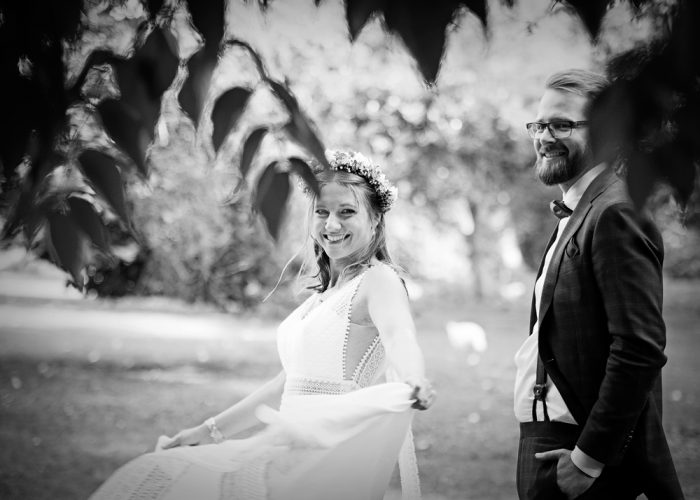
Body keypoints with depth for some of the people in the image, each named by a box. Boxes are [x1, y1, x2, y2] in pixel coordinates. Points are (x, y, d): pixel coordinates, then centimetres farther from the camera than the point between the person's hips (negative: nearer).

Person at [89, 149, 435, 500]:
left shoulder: (378, 280, -6)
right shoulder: (323, 294, 20)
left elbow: (399, 339, -25)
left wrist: (413, 386, -47)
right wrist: (211, 431, 23)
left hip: (336, 458, -8)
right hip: (296, 454, 9)